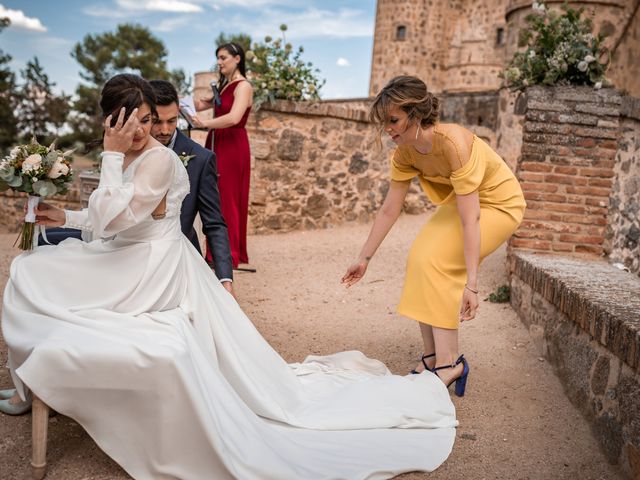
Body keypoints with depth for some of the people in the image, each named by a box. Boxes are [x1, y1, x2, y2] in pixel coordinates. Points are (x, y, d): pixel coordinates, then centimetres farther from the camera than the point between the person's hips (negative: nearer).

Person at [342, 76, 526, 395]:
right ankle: (432, 357, 4)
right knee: (420, 259, -6)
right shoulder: (405, 153, -13)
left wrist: (471, 284, -38)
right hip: (462, 201, 7)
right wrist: (364, 258, -1)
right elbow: (389, 210, -4)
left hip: (498, 204, -7)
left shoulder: (454, 143, -35)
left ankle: (449, 363, -13)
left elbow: (470, 219, -37)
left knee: (435, 262, -20)